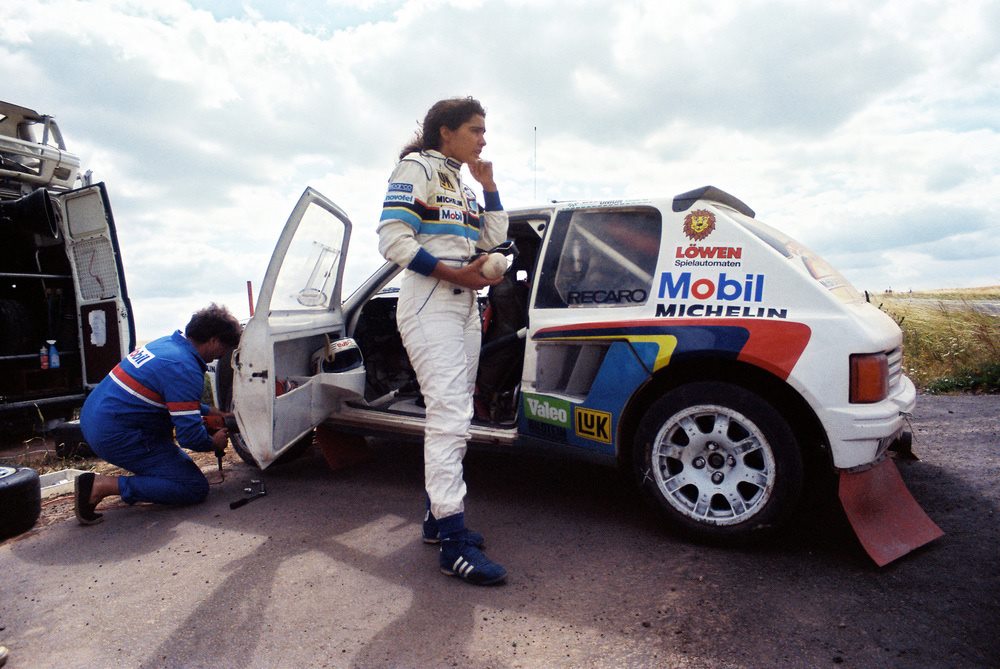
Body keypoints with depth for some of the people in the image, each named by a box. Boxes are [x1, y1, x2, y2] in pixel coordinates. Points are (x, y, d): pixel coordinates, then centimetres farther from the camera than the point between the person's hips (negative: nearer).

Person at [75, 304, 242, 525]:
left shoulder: (166, 342, 8)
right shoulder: (184, 369, -21)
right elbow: (190, 437, -21)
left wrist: (211, 412, 24)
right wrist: (215, 443, -1)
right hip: (116, 436, -10)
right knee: (195, 488, -10)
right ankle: (102, 486, -14)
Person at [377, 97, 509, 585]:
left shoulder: (463, 186, 23)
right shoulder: (417, 168, -1)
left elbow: (493, 239, 16)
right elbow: (393, 240, -13)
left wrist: (488, 185, 11)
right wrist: (454, 272, -19)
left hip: (465, 307, 9)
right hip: (429, 304, -9)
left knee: (454, 414, 9)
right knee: (449, 413, -17)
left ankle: (438, 516, 20)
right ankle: (454, 541, -13)